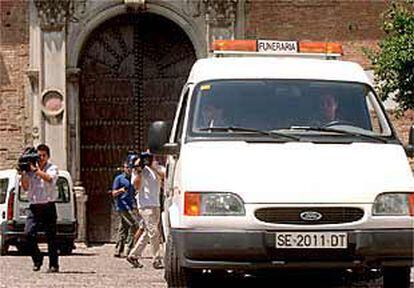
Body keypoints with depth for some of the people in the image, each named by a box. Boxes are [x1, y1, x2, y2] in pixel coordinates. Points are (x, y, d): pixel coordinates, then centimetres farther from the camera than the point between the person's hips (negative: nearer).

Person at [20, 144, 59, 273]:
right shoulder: (31, 168, 9)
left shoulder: (52, 168, 1)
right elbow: (25, 187, 7)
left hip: (48, 207, -3)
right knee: (29, 233, -11)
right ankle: (37, 259, 7)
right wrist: (23, 173, -5)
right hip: (34, 207, 3)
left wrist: (36, 170, -20)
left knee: (51, 236, -1)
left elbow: (49, 178, -21)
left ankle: (54, 264, 6)